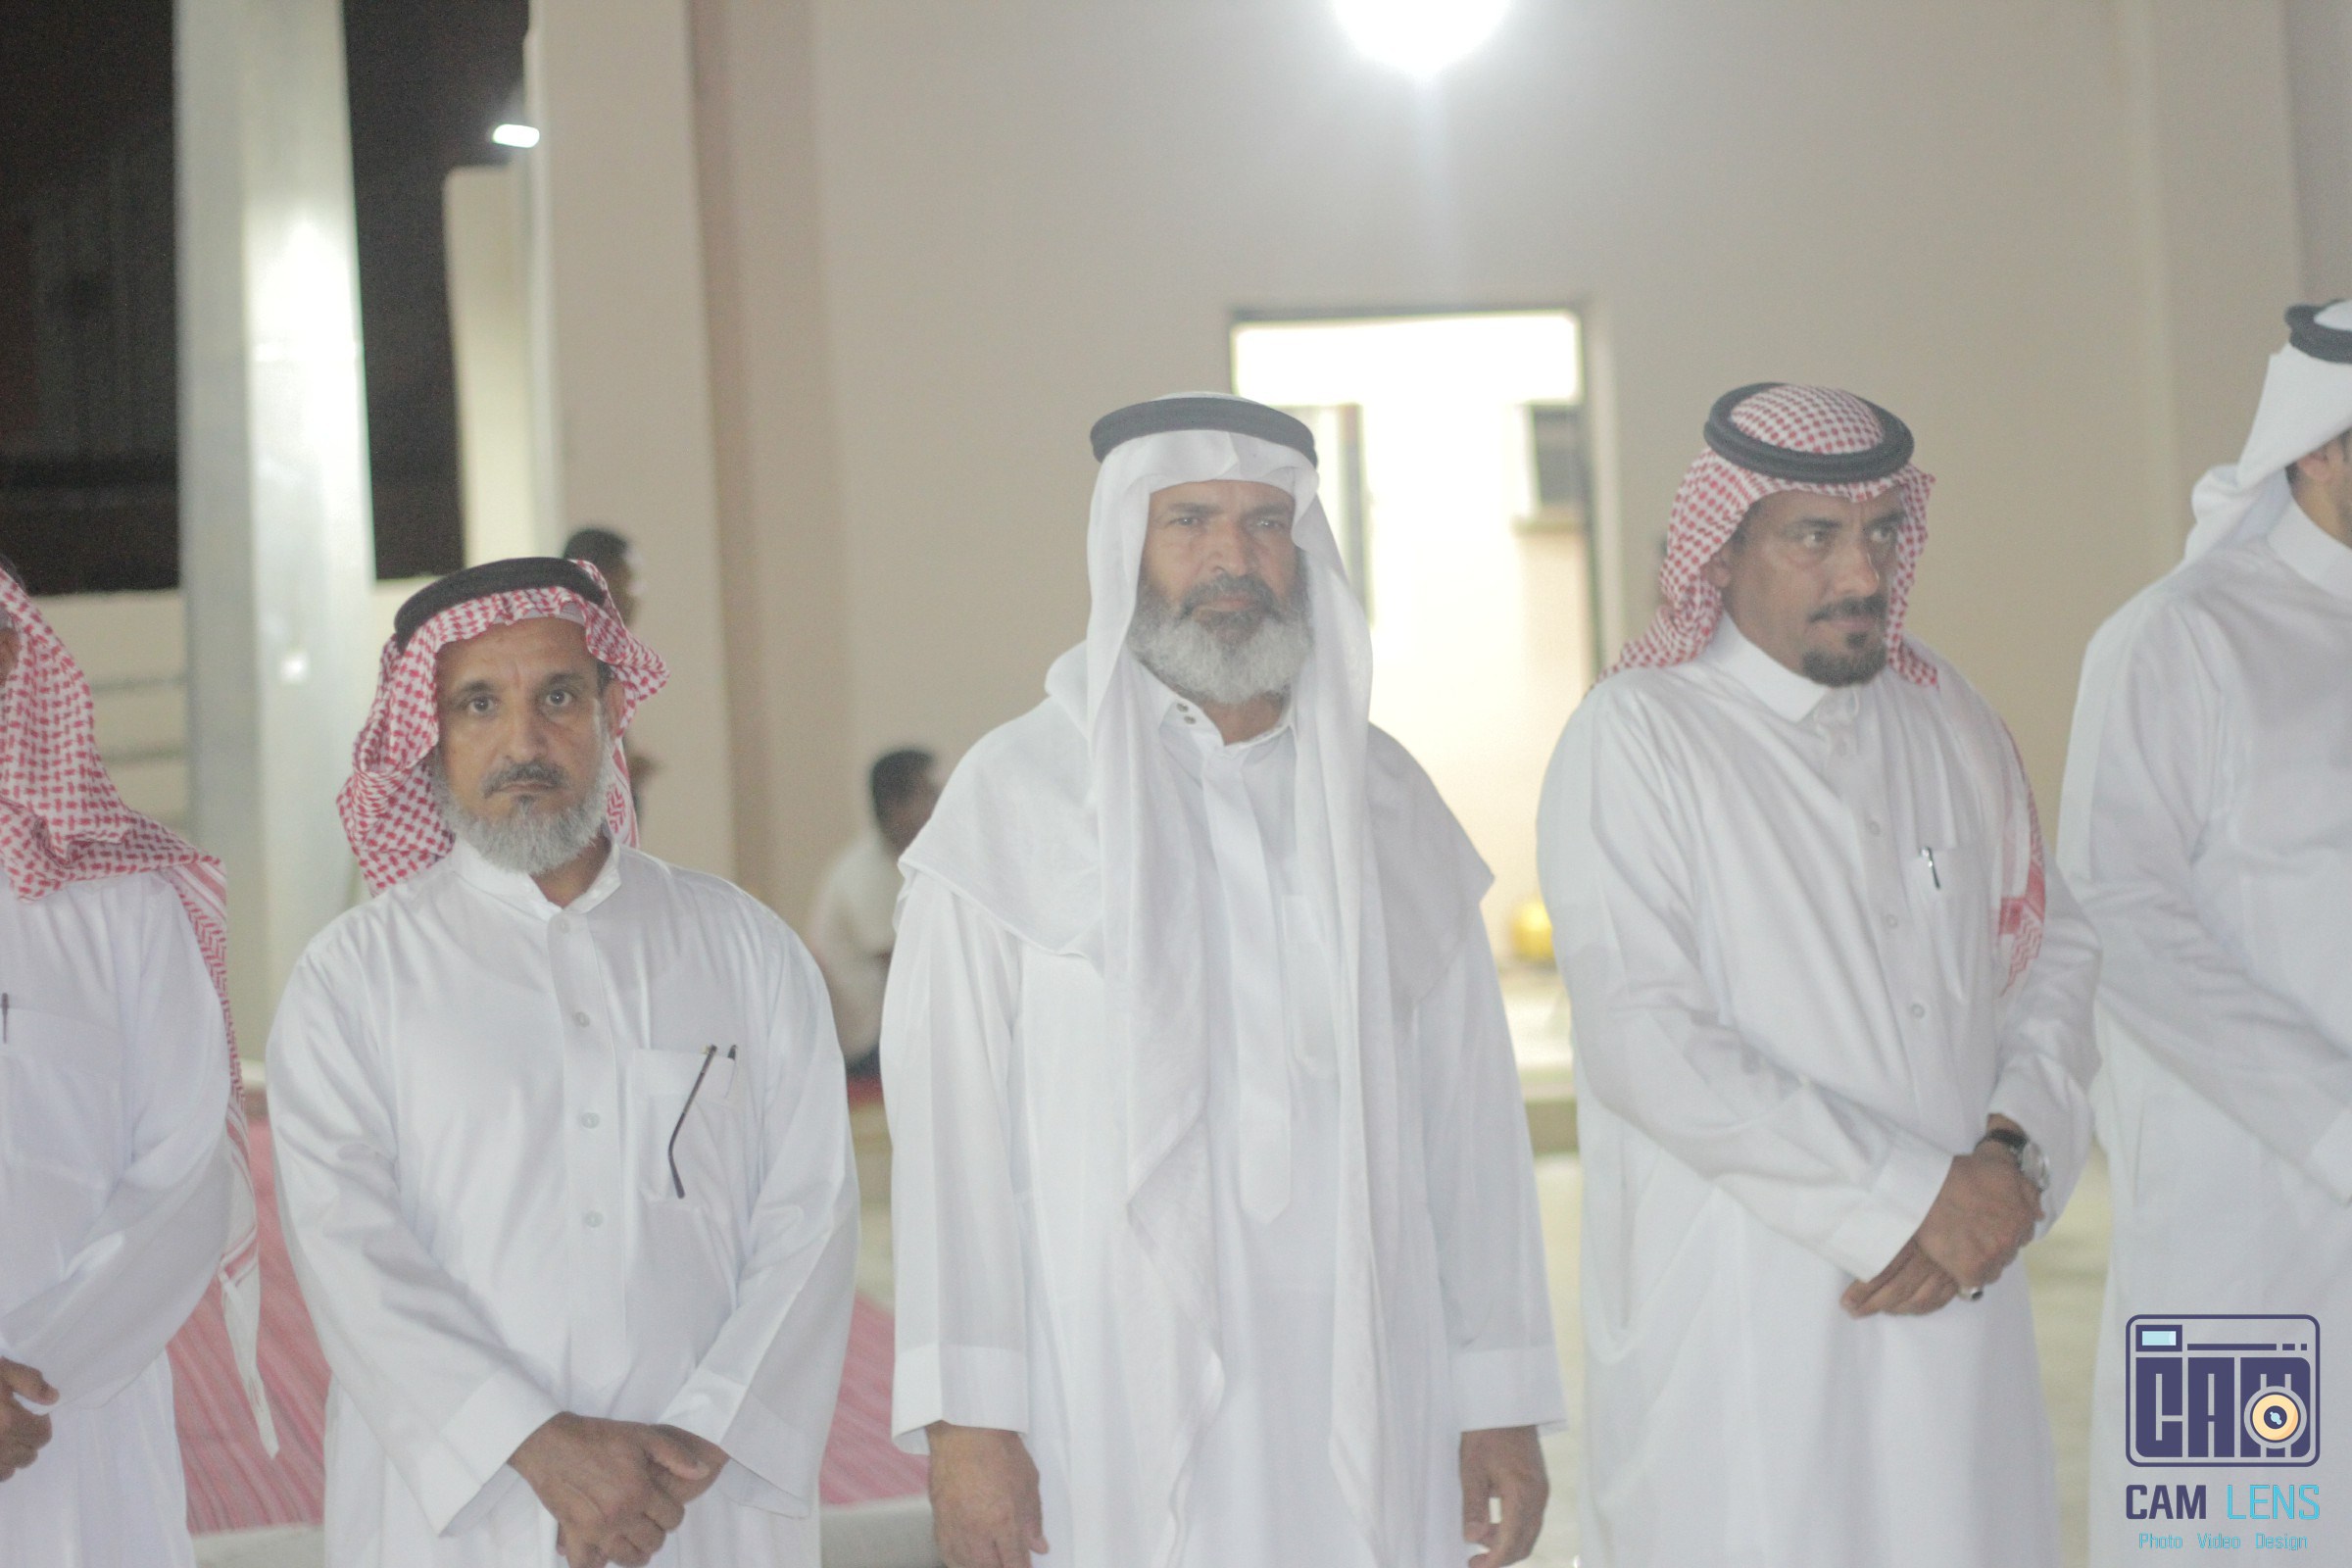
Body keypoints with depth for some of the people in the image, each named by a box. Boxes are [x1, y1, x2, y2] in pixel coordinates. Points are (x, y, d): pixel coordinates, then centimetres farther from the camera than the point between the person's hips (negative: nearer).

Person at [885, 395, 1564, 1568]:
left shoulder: (1383, 799, 12)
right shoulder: (1016, 796, 1)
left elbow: (1467, 1105, 10)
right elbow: (950, 1117, -4)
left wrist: (1501, 1399, 6)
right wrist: (964, 1417, -11)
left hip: (1369, 1404, 3)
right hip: (1123, 1413, -3)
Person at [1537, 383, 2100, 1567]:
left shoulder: (1947, 720, 13)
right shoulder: (1635, 736, -6)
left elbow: (2054, 949, 15)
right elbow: (1643, 1043, -14)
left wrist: (2014, 1158, -5)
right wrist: (1909, 1197, -14)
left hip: (1950, 1297, 5)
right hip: (1733, 1324, -5)